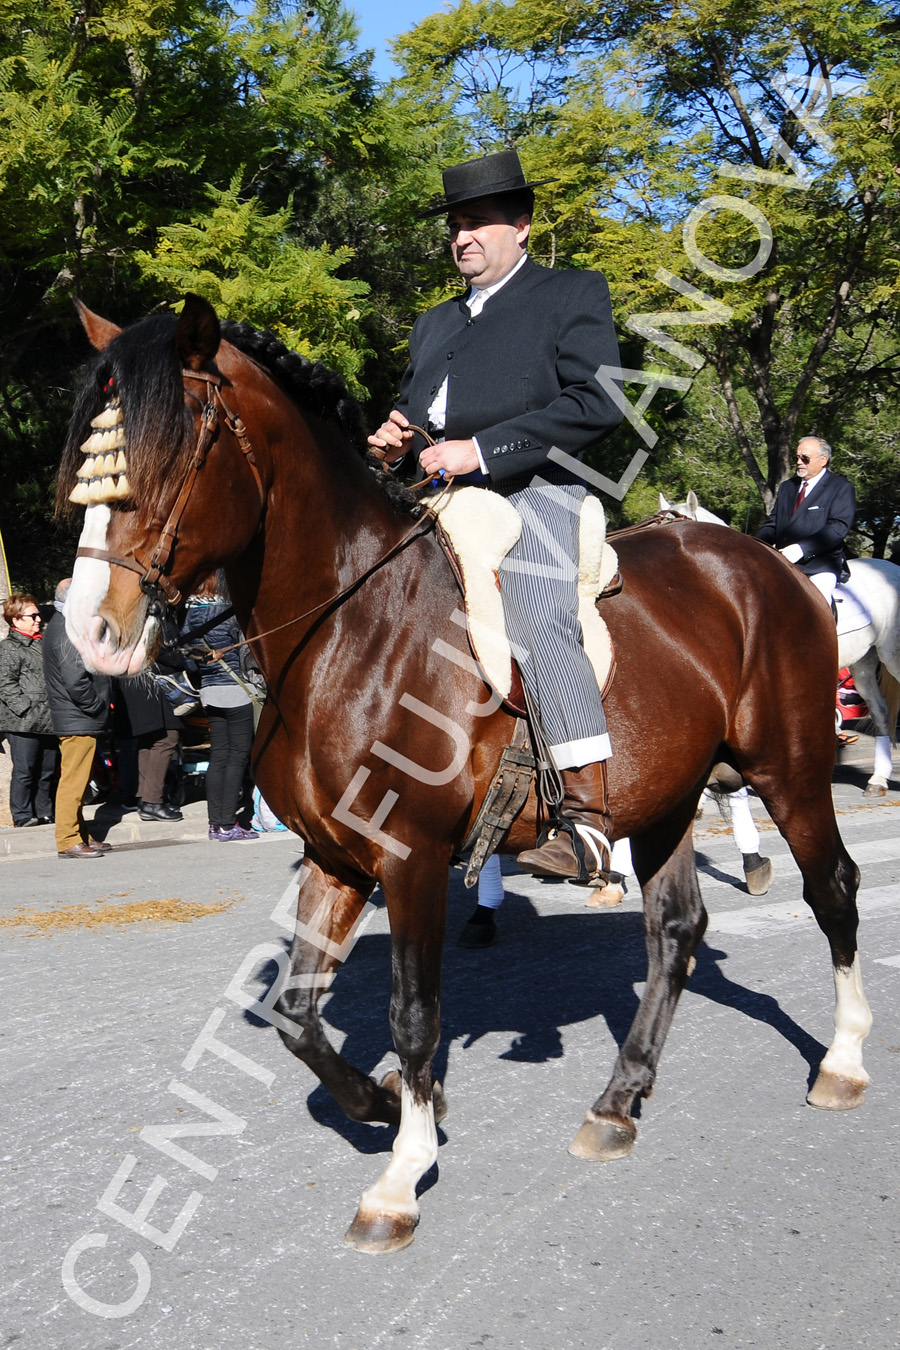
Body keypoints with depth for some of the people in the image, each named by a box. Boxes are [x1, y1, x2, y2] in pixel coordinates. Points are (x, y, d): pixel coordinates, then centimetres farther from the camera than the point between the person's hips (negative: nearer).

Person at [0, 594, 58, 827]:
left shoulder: (43, 644, 19)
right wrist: (27, 709, -19)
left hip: (49, 720, 7)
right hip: (24, 722, -7)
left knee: (48, 770, 10)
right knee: (24, 770, -3)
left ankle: (45, 813, 19)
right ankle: (22, 816, 5)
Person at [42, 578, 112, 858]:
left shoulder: (61, 624, 16)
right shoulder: (68, 631, -18)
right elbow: (75, 680, -26)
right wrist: (96, 705, -15)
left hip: (75, 718, 11)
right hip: (78, 720, -11)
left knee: (77, 780, 16)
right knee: (73, 779, -6)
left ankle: (80, 836, 24)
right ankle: (68, 840, -2)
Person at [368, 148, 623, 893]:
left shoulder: (572, 293, 7)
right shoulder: (435, 323, 28)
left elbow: (597, 403, -8)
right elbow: (413, 404, 35)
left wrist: (479, 448, -14)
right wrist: (395, 437, 8)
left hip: (532, 489, -8)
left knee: (538, 616, -29)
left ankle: (588, 813, -31)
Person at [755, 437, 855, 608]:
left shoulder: (841, 487, 3)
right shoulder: (787, 487, 22)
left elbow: (840, 526, -11)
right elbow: (772, 524, 19)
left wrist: (802, 548, -22)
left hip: (821, 565, -6)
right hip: (783, 562, 6)